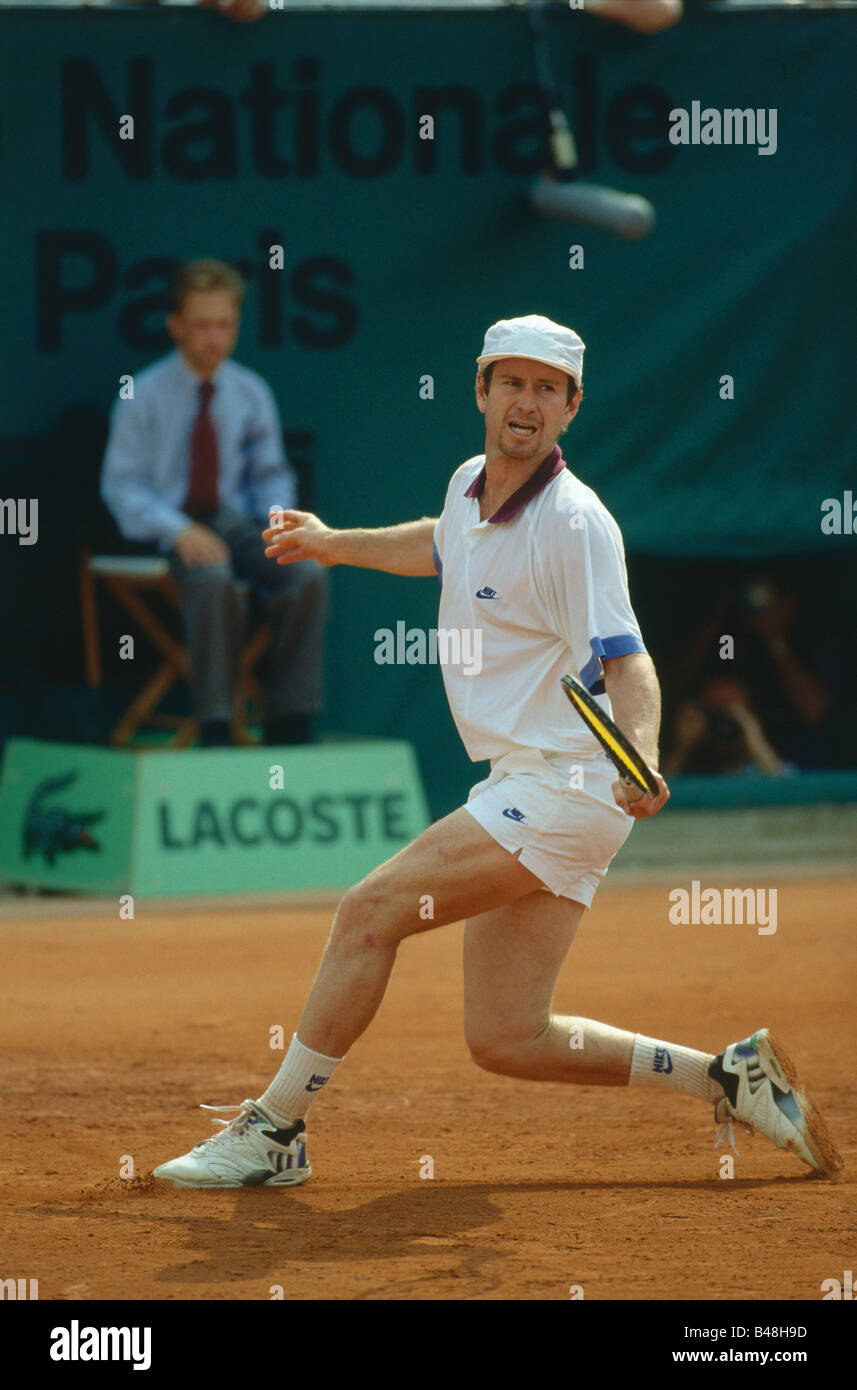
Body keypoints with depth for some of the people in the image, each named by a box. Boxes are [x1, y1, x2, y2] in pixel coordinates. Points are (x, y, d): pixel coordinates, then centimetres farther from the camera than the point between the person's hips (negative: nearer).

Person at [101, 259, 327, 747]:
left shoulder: (251, 393, 10)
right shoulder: (144, 396, -2)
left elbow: (271, 473, 17)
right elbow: (122, 484, -4)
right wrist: (179, 531, -19)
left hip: (234, 518, 4)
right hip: (165, 525, -4)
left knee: (309, 574, -25)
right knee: (213, 580, -38)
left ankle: (291, 724, -18)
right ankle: (215, 729, -31)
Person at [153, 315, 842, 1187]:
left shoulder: (574, 523, -16)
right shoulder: (470, 488, 9)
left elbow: (625, 661, -26)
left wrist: (641, 760, -43)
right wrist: (334, 544, 40)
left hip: (565, 785, -9)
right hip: (522, 794, 9)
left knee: (370, 911, -13)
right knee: (506, 1041, 5)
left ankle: (273, 1131, -3)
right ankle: (726, 1077, 15)